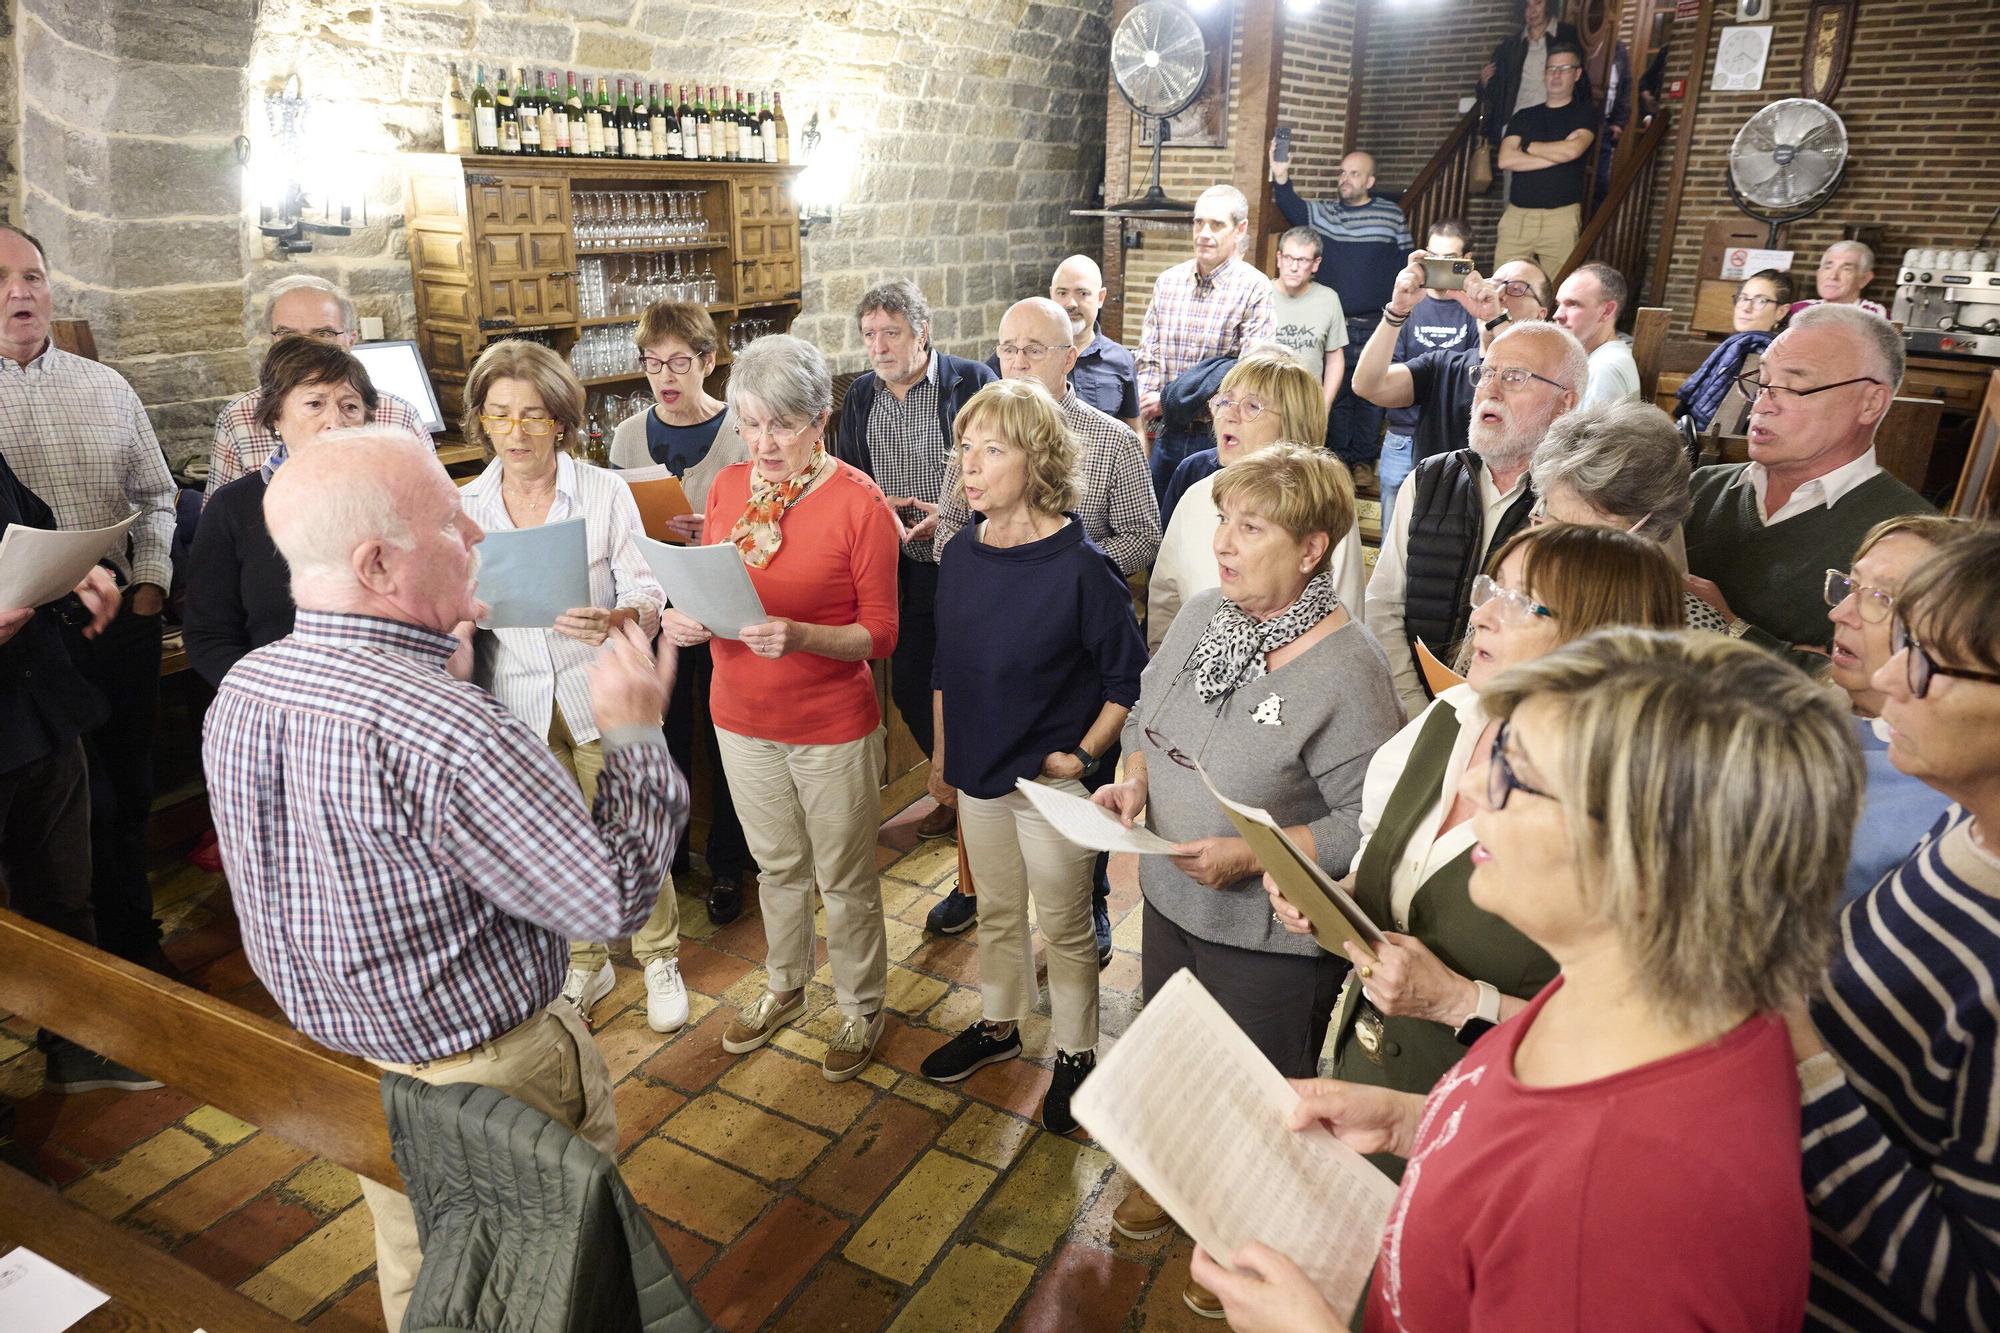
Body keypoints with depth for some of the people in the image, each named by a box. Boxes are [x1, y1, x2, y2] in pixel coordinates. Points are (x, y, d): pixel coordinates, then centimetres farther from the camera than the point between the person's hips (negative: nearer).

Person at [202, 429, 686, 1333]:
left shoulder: (238, 692, -8)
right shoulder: (448, 736, -35)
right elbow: (616, 898, -28)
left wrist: (424, 662, 9)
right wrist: (634, 733, -17)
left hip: (332, 1050, 8)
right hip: (489, 1081, -7)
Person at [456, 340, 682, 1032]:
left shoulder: (605, 492, -8)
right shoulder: (466, 507, 1)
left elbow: (646, 592, -11)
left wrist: (616, 621, -33)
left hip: (601, 695, -3)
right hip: (519, 701, 3)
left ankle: (659, 958, 30)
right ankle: (585, 962, 38)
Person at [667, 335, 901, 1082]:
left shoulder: (859, 503, -15)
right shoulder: (727, 488, 1)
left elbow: (880, 635, -14)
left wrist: (799, 636, -31)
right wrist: (682, 618, -13)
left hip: (832, 728, -5)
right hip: (741, 719, 5)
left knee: (845, 880, 11)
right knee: (777, 866, 23)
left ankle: (862, 1008, 34)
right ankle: (783, 989, 45)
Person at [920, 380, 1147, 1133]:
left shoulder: (1080, 567, -21)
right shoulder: (961, 555, -2)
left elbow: (1130, 679, -13)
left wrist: (1081, 755, -16)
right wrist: (942, 755, 12)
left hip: (1050, 777, -5)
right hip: (978, 768, 5)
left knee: (1064, 926, 12)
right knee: (997, 910, 23)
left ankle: (1076, 1054, 33)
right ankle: (999, 1025, 45)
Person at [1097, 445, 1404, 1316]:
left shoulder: (1346, 671, -26)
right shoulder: (1203, 615, -5)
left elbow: (1374, 822, -24)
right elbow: (1148, 714, 10)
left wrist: (1254, 855, -28)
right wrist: (1135, 777, -8)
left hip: (1272, 936, -6)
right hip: (1171, 900, 7)